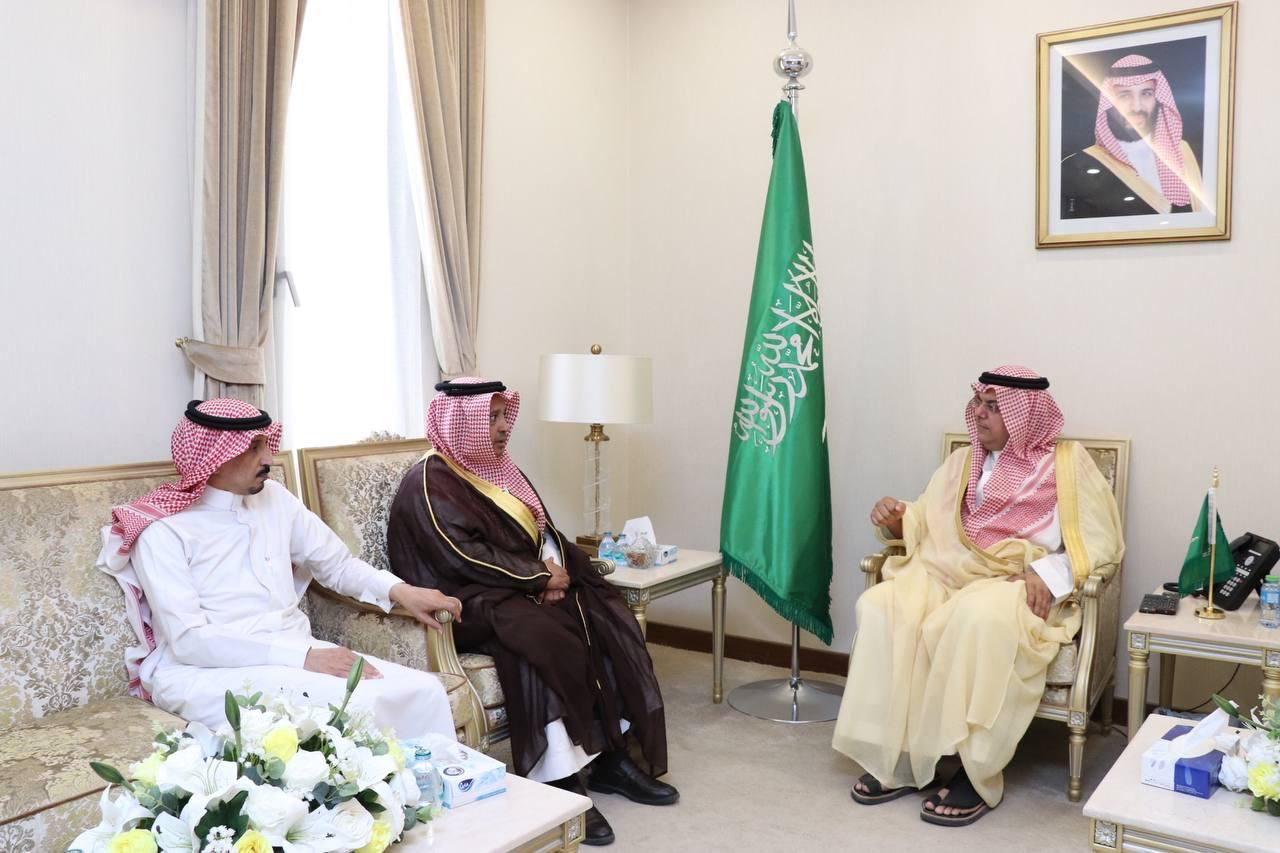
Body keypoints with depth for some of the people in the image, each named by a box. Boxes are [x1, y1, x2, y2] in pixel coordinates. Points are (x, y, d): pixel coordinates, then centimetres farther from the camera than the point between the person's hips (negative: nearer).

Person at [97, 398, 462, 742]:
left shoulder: (274, 497, 11)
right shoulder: (163, 531, -6)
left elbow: (338, 564, 18)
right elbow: (188, 640, -16)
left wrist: (398, 590, -3)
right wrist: (304, 657, -24)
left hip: (295, 653, 6)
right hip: (207, 672, -6)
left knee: (421, 691, -17)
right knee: (352, 706, -31)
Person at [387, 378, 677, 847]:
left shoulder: (499, 470, 16)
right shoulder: (429, 484, -10)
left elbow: (543, 530, 15)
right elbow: (466, 557, -19)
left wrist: (555, 569, -7)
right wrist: (539, 578, -16)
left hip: (531, 587, 8)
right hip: (472, 600, -8)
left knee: (608, 619, -12)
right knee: (546, 639, -33)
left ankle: (611, 756, -7)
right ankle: (561, 781, -24)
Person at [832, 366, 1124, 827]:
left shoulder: (1067, 462, 5)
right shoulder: (963, 461, 21)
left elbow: (1100, 540, -1)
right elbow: (926, 521, 23)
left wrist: (1051, 572, -19)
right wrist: (897, 519, 0)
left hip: (1018, 584, -4)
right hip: (947, 573, 5)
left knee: (980, 618, -39)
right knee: (880, 606, -25)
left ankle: (977, 773, -26)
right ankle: (893, 759, -20)